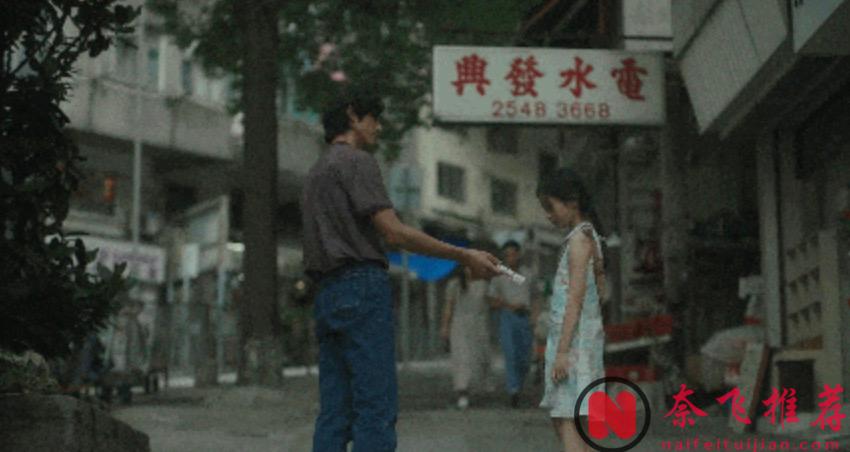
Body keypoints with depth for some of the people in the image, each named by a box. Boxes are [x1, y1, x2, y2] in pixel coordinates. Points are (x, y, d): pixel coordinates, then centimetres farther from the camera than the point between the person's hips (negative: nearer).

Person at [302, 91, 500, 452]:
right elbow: (393, 233, -12)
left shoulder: (315, 173, 26)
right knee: (376, 409, -12)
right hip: (362, 287, -9)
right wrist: (464, 256, -10)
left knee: (334, 413, 3)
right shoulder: (357, 162, -3)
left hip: (328, 295, 9)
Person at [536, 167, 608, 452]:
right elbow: (600, 291, 19)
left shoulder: (578, 239, -10)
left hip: (573, 337, -10)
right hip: (583, 336, 10)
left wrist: (562, 351, -20)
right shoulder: (589, 237, 18)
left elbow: (575, 299, -17)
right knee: (561, 418, 12)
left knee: (565, 420, -15)